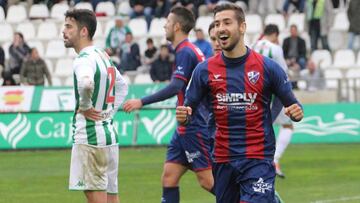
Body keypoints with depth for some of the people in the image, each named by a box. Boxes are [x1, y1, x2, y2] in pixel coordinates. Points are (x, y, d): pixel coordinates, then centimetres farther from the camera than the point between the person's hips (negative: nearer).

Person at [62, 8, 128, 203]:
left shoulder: (84, 60, -14)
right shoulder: (103, 56, 15)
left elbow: (86, 82, -36)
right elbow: (122, 85, 30)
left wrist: (84, 106, -18)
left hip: (89, 138, -9)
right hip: (109, 134, 9)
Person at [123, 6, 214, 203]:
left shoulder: (185, 52, -15)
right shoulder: (189, 51, 15)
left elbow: (175, 87, -25)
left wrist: (142, 102, -26)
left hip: (194, 127, -10)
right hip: (185, 128, 10)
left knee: (207, 180, -8)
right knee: (168, 177, 5)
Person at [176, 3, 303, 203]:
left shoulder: (267, 67, -4)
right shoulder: (204, 70, 2)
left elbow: (291, 105, 3)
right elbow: (189, 108, 8)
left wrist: (296, 112, -20)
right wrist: (183, 116, -14)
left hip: (258, 160, -3)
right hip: (223, 161, 3)